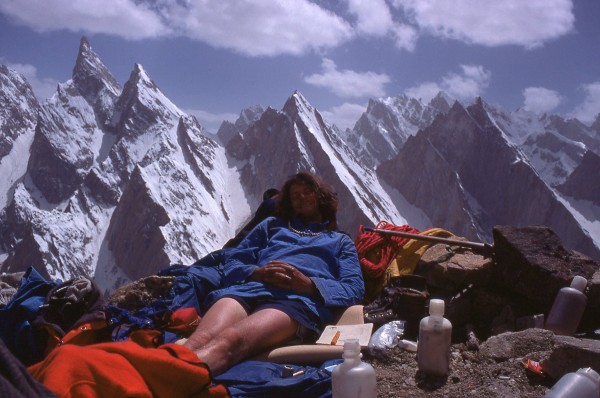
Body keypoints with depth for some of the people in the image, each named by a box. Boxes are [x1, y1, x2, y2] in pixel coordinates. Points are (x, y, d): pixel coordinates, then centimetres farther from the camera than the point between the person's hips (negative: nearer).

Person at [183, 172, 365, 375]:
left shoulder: (341, 241, 32)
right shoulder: (272, 225, 38)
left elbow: (354, 288, 14)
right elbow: (233, 262, 26)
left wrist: (308, 284, -6)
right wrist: (258, 273, 0)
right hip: (248, 288, 4)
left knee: (230, 340, -39)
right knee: (201, 339, -35)